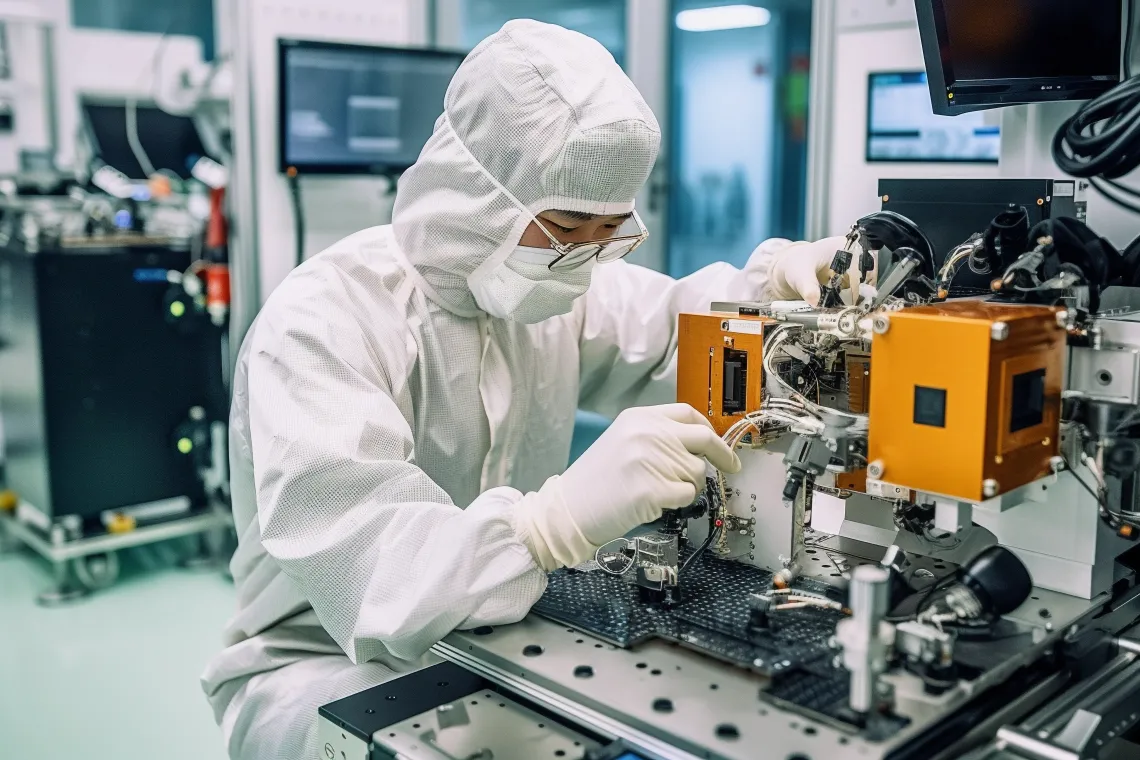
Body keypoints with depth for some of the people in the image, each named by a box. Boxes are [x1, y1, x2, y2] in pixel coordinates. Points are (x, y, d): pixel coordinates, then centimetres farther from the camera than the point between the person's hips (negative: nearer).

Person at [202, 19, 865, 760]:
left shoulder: (555, 278, -3)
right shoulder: (322, 326, -25)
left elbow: (670, 330, 13)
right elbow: (369, 578, -36)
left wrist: (774, 278, -8)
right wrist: (565, 514, -53)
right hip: (331, 666, -4)